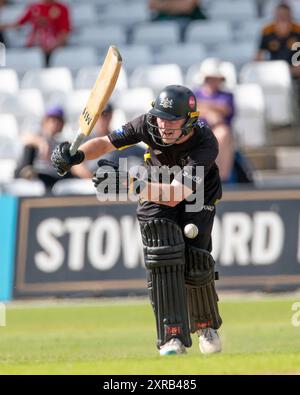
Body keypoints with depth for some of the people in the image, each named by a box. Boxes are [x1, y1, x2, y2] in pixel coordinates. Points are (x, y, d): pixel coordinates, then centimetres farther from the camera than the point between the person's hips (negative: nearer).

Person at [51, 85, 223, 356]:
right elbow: (106, 142, -17)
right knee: (163, 257, -20)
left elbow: (175, 195, -45)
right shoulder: (149, 124, -26)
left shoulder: (206, 145, -37)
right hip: (154, 193, 2)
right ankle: (173, 337, -21)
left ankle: (206, 324, 18)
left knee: (194, 265, -13)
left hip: (196, 199, -2)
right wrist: (76, 156, -38)